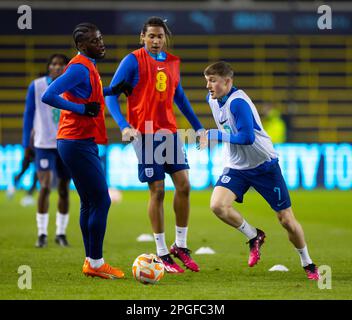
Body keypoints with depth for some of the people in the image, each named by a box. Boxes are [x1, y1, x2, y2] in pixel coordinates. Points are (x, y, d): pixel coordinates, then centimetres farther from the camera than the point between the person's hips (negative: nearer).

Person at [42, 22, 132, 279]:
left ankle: (92, 262, 17)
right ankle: (96, 263, -3)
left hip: (80, 143, 10)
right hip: (79, 143, -10)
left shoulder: (88, 66, 14)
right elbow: (48, 96, -25)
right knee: (101, 200, -8)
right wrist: (82, 109, -22)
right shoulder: (79, 67, -16)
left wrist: (113, 90, 22)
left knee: (90, 203, 12)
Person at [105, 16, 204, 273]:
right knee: (157, 191, -4)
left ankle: (180, 246, 13)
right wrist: (124, 126, -20)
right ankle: (162, 254, 6)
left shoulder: (173, 62, 10)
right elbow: (111, 95, -7)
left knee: (184, 185, -1)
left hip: (169, 131, 5)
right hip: (145, 133, -5)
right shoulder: (133, 60, -6)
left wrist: (198, 127, 23)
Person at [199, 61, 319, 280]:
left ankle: (308, 264, 23)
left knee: (287, 220, 0)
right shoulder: (213, 99, 1)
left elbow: (247, 137, -30)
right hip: (236, 167, 6)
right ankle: (254, 237, 4)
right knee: (217, 205, -21)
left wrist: (214, 135, -25)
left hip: (264, 165, -6)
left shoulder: (238, 102, -24)